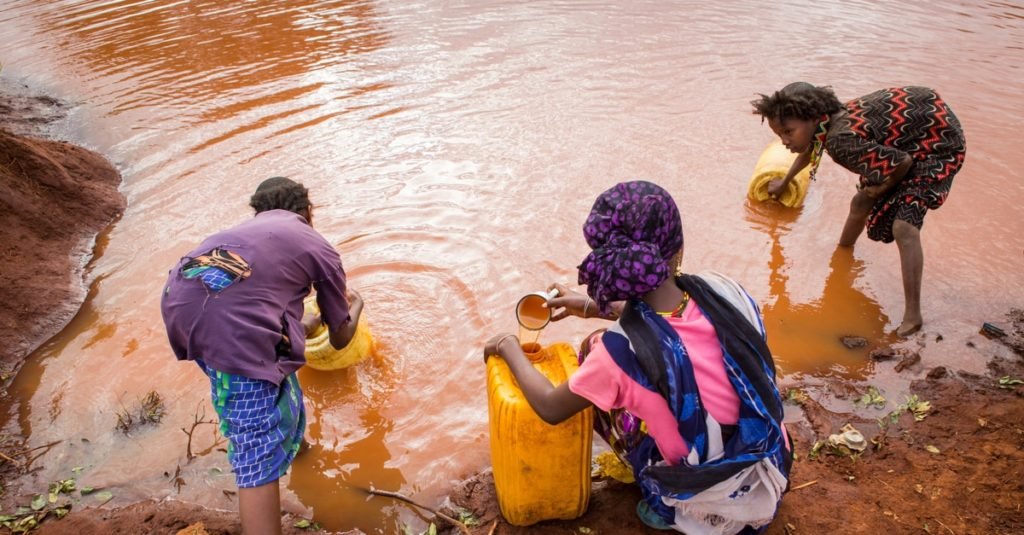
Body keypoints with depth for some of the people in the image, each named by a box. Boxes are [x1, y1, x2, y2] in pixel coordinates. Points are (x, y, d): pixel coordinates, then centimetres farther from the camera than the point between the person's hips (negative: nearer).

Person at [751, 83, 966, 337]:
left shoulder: (841, 141, -36)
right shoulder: (827, 121, -7)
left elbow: (904, 162, -30)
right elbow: (809, 152, 19)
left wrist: (883, 188, -10)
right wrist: (784, 182, 36)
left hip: (937, 141, -9)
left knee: (903, 227, -23)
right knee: (861, 202, 17)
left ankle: (912, 317, -20)